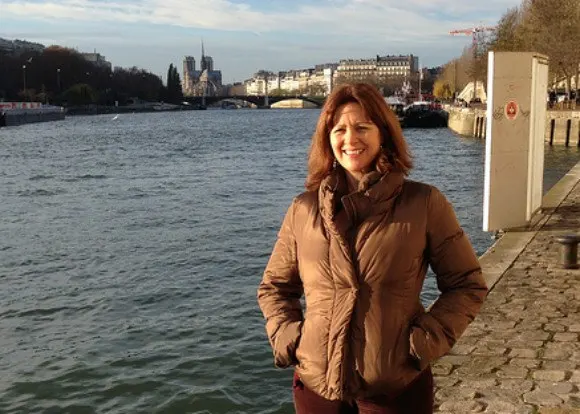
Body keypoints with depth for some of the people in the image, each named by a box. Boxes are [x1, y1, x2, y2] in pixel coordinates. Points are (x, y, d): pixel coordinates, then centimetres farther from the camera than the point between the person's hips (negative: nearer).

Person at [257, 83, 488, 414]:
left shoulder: (425, 204, -7)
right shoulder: (303, 210, 0)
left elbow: (467, 285, 0)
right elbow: (274, 287, 12)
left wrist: (426, 341, -10)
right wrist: (287, 338, -2)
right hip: (317, 385, 2)